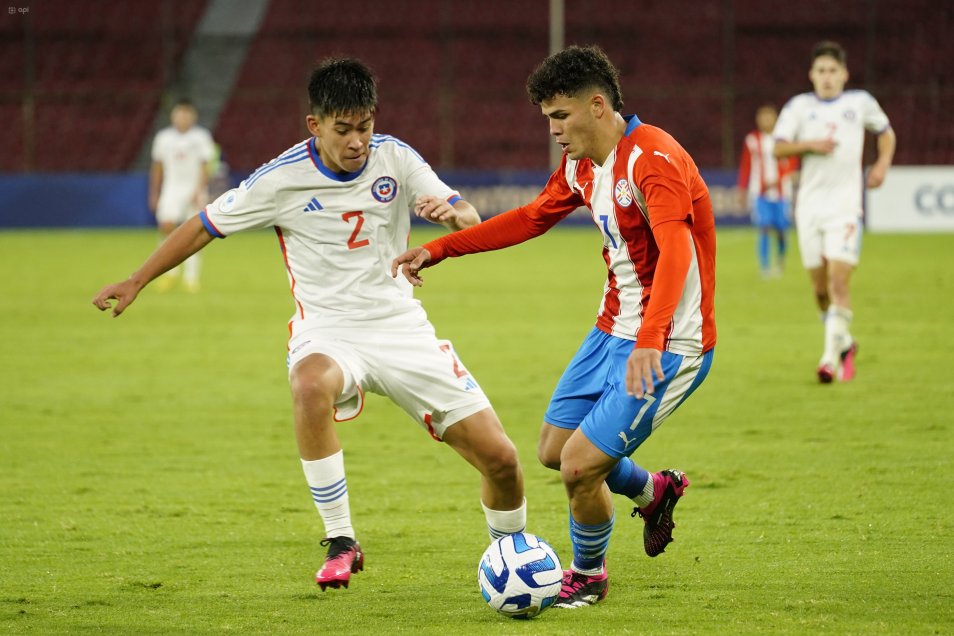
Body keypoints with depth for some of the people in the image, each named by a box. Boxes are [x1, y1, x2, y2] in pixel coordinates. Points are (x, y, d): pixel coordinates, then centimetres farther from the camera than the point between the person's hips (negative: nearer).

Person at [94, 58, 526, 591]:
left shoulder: (395, 158, -3)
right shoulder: (283, 178, -9)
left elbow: (472, 222, -5)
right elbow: (206, 226, 4)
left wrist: (453, 212, -29)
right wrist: (137, 282, 6)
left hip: (402, 327, 3)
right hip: (328, 331, -3)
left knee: (500, 457, -5)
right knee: (311, 386, -42)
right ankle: (341, 543, -29)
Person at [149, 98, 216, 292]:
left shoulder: (201, 137, -2)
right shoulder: (164, 137, 6)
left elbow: (205, 167, -5)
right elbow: (157, 167, 14)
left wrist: (199, 191, -16)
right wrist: (154, 194, 13)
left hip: (195, 190, -1)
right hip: (172, 188, 1)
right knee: (166, 227, -17)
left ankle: (191, 276, 7)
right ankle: (171, 270, -1)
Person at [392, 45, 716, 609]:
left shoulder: (653, 160, -23)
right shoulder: (581, 167, 7)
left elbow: (675, 251, -36)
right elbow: (532, 218, 23)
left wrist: (650, 343, -50)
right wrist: (437, 251, 21)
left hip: (669, 345, -9)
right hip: (615, 330, 9)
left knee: (580, 466, -11)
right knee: (553, 451, 13)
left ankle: (588, 575, 16)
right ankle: (655, 492, 39)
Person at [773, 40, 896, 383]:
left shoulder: (861, 102, 6)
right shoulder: (799, 106, 5)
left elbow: (885, 132, 23)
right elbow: (778, 147, -2)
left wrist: (882, 163, 7)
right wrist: (810, 145, -18)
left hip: (845, 204, -2)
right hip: (809, 204, 2)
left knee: (839, 278, -16)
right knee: (820, 286, 5)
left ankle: (831, 356, -14)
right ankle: (844, 343, 28)